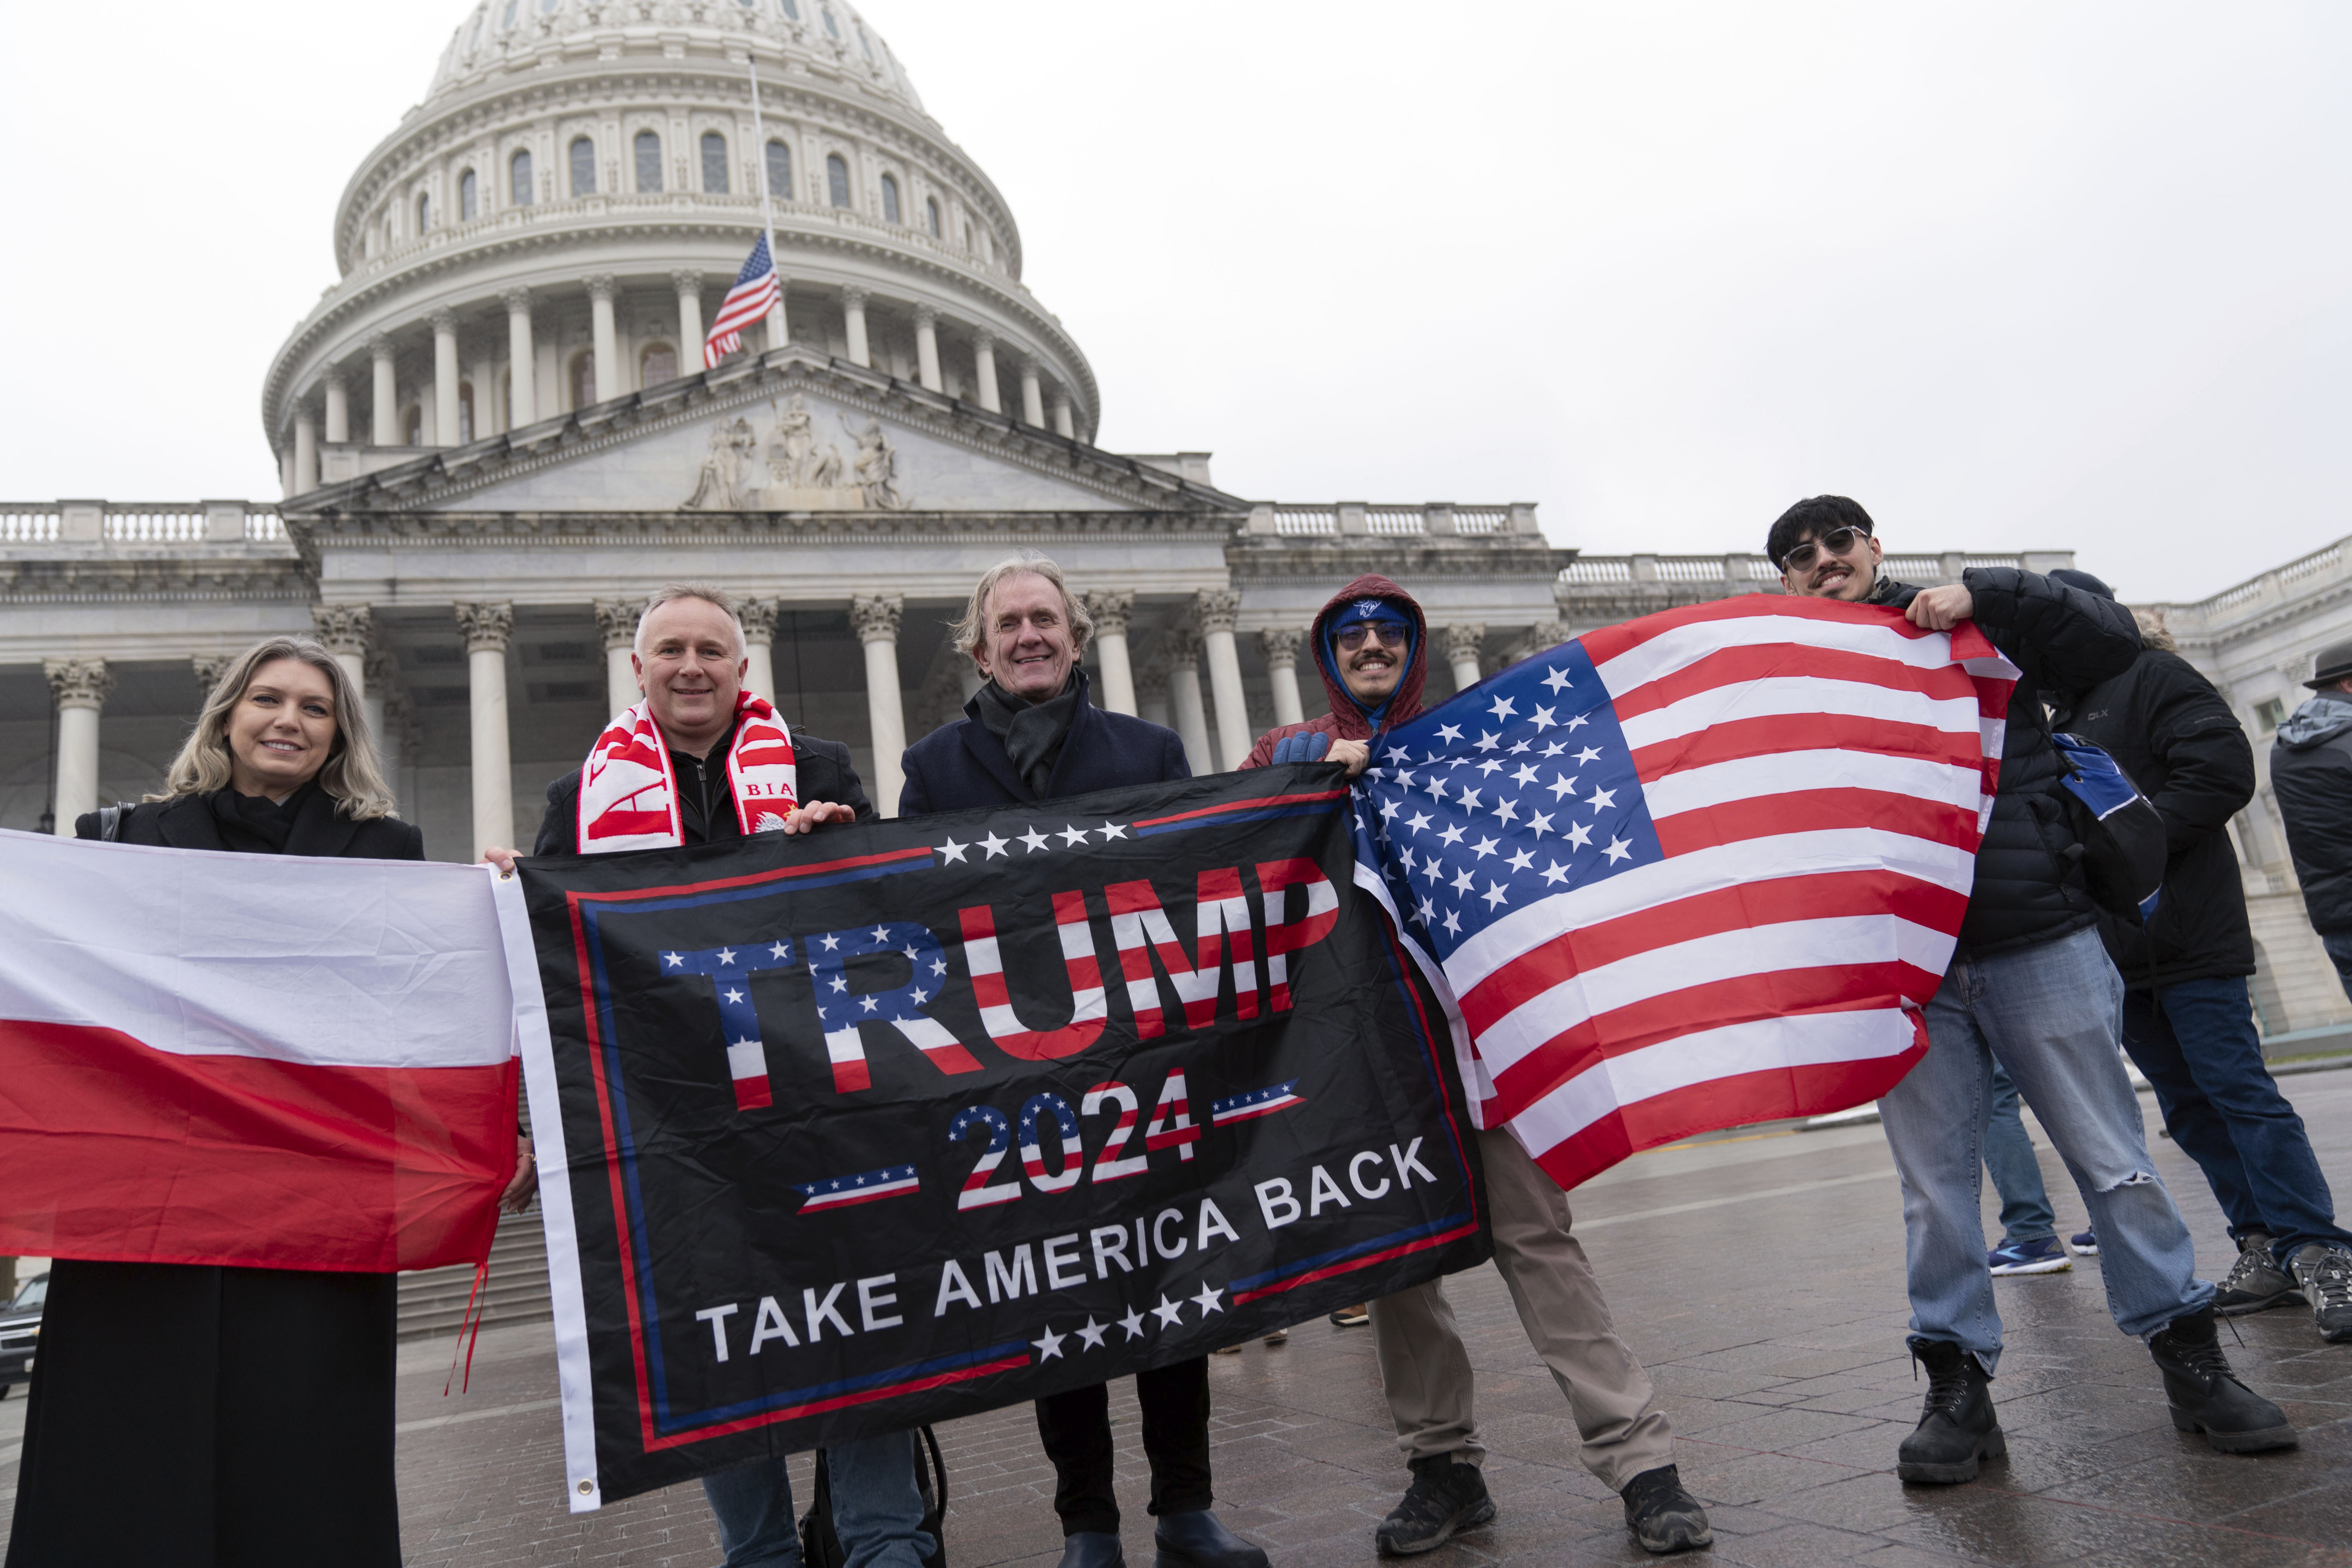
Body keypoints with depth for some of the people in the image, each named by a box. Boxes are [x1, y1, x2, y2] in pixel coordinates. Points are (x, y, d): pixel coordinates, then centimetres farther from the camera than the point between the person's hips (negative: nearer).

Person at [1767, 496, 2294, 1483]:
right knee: (1935, 1190, 4)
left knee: (2116, 1162, 5)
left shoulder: (1974, 629, 9)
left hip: (2041, 945, 0)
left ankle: (2191, 1362, 21)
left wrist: (1985, 593, -9)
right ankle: (1957, 1384, 16)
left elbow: (2114, 640, 0)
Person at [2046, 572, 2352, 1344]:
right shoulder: (2063, 720, 22)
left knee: (2237, 1090, -9)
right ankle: (2267, 1250, 16)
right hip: (2119, 950, 8)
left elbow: (2223, 772, -15)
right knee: (2188, 1106, 9)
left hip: (2188, 935, -8)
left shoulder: (2152, 676, -2)